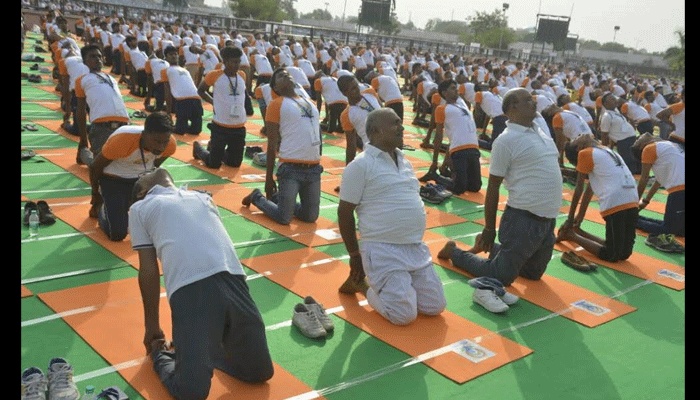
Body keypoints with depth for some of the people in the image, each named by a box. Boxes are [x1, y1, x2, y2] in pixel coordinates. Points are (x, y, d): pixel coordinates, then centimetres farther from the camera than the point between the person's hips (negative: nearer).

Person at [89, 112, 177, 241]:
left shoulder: (171, 144, -23)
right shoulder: (121, 140, -35)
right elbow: (95, 167, -15)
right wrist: (96, 195, 1)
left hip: (141, 178, 4)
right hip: (113, 178, -4)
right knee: (117, 234, -13)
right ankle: (100, 209, 20)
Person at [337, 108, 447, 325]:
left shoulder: (404, 161, 12)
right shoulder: (361, 165, -11)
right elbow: (345, 212, -9)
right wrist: (354, 255, -5)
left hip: (417, 248, 8)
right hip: (383, 251, -7)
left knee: (435, 306, 7)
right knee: (404, 315, -10)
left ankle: (384, 282, 24)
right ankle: (360, 283, 14)